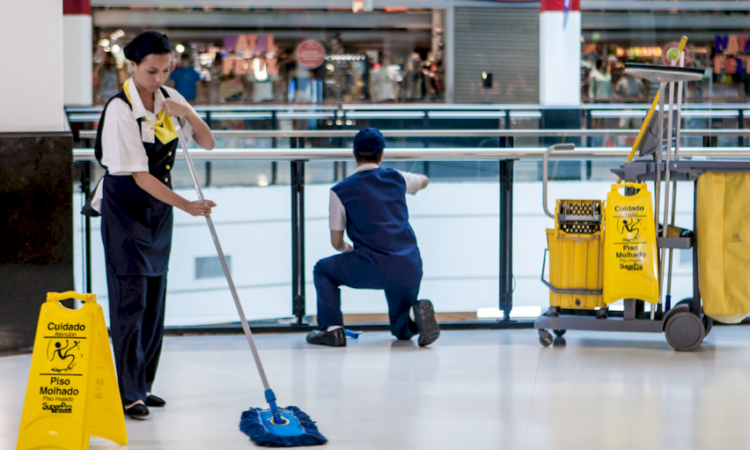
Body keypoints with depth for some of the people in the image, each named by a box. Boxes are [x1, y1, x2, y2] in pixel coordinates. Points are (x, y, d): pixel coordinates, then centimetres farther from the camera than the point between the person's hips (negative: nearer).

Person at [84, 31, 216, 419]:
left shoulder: (169, 99, 0)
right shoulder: (120, 110, -20)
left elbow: (208, 143, 1)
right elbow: (140, 175, -24)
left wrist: (187, 113, -18)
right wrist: (187, 206, -30)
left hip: (159, 208, 7)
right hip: (124, 208, -7)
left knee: (154, 300, 8)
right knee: (130, 300, -9)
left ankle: (142, 385, 17)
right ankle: (129, 393, -6)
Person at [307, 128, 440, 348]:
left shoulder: (341, 191, 2)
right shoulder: (397, 179, 12)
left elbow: (337, 242, 9)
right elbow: (424, 181, 37)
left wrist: (347, 249, 32)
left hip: (373, 269, -4)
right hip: (410, 270, 4)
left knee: (323, 270, 23)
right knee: (402, 330, 24)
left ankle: (332, 328, 8)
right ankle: (415, 314, -11)